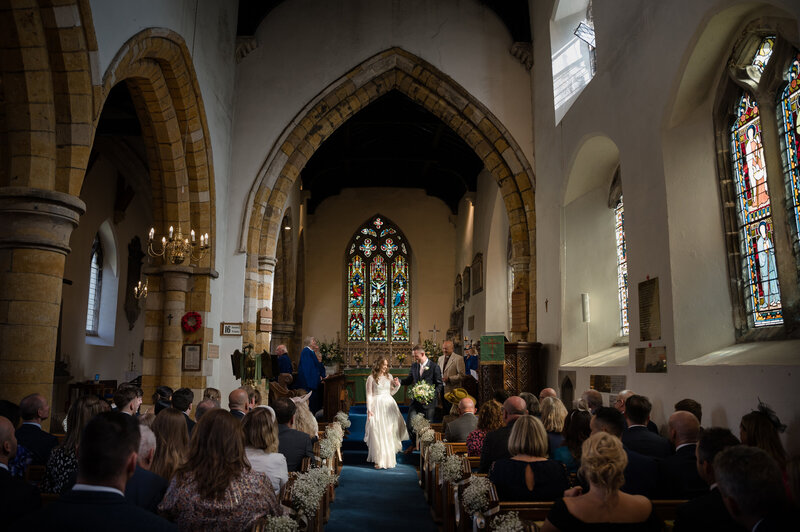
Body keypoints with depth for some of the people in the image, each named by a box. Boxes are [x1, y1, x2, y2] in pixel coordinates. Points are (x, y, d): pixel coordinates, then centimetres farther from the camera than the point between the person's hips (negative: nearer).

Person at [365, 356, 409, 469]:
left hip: (389, 405, 4)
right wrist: (369, 410, -9)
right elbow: (369, 395, -4)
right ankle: (380, 460, 2)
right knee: (378, 433, -4)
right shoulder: (371, 378, -3)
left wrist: (397, 385, -1)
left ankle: (390, 457, 21)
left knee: (390, 432, 6)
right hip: (377, 406, -4)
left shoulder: (389, 376, 9)